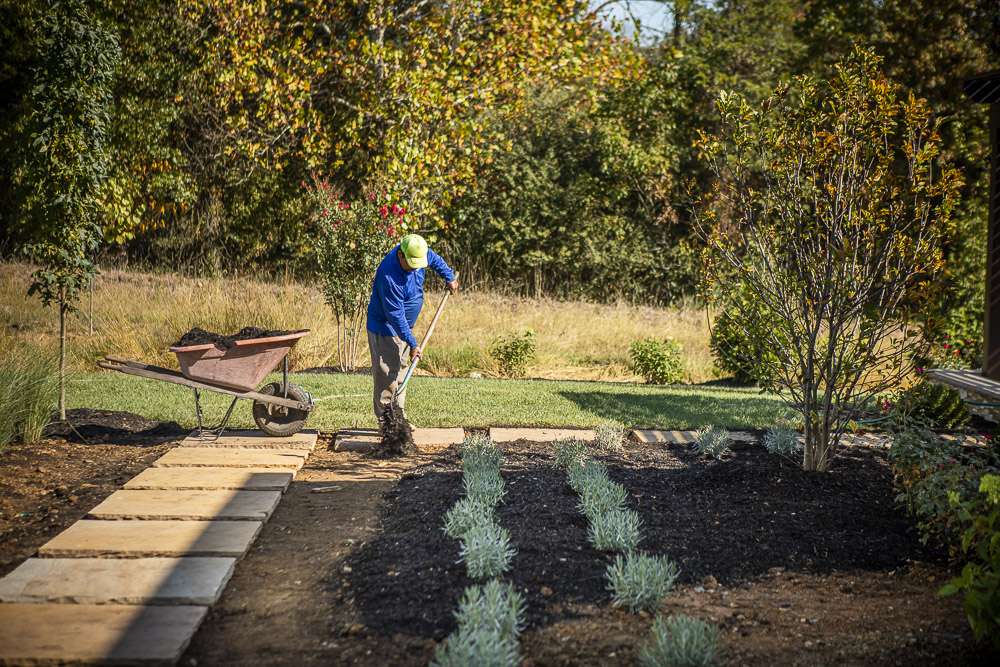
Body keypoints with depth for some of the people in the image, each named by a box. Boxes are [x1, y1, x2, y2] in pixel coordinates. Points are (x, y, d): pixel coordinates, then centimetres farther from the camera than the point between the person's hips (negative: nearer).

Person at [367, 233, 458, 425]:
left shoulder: (418, 253, -10)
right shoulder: (389, 276, -34)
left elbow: (435, 259, 17)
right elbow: (396, 316, -29)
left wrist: (450, 278, 26)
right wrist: (413, 344, -26)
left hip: (404, 326, 9)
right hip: (385, 329, -9)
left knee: (400, 373, 14)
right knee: (387, 378, -8)